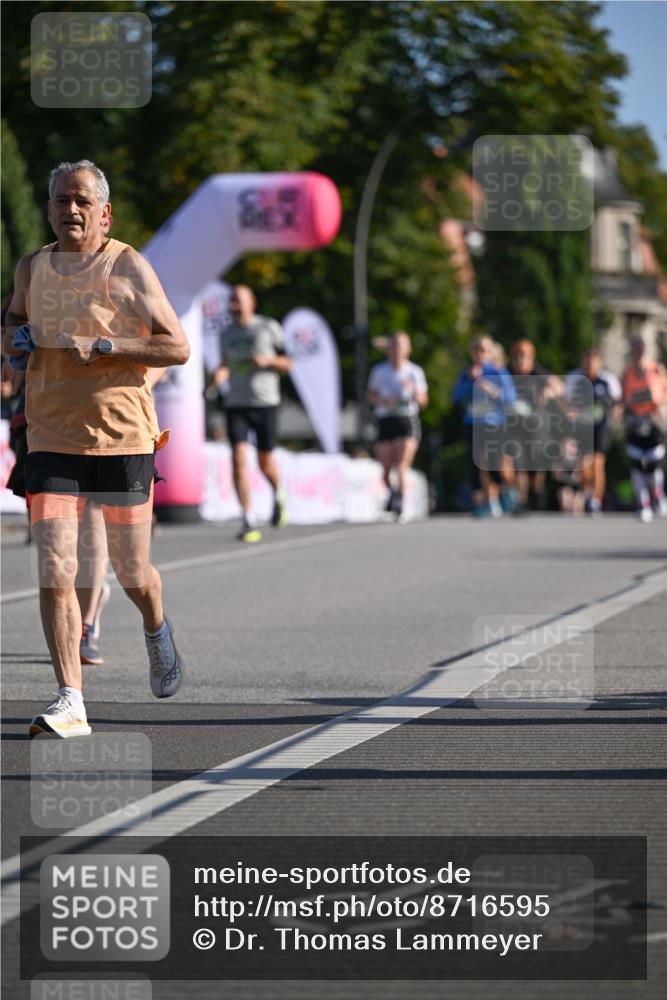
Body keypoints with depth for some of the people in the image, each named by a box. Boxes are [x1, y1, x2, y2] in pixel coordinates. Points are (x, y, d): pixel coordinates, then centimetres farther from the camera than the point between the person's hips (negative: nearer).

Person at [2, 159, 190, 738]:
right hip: (52, 443, 3)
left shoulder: (130, 268, -5)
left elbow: (178, 347, -9)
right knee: (54, 575, -11)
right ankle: (71, 704, -10)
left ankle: (157, 631, 45)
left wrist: (100, 346, -19)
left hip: (123, 439, -2)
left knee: (132, 574, 10)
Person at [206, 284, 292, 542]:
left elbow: (287, 364, 4)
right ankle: (248, 522, -11)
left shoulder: (269, 328, 0)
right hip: (236, 403, 2)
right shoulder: (226, 334, 10)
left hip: (265, 402, -2)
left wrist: (267, 360, -16)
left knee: (265, 461, 6)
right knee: (238, 458, -12)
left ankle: (278, 496, 40)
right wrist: (216, 379, 2)